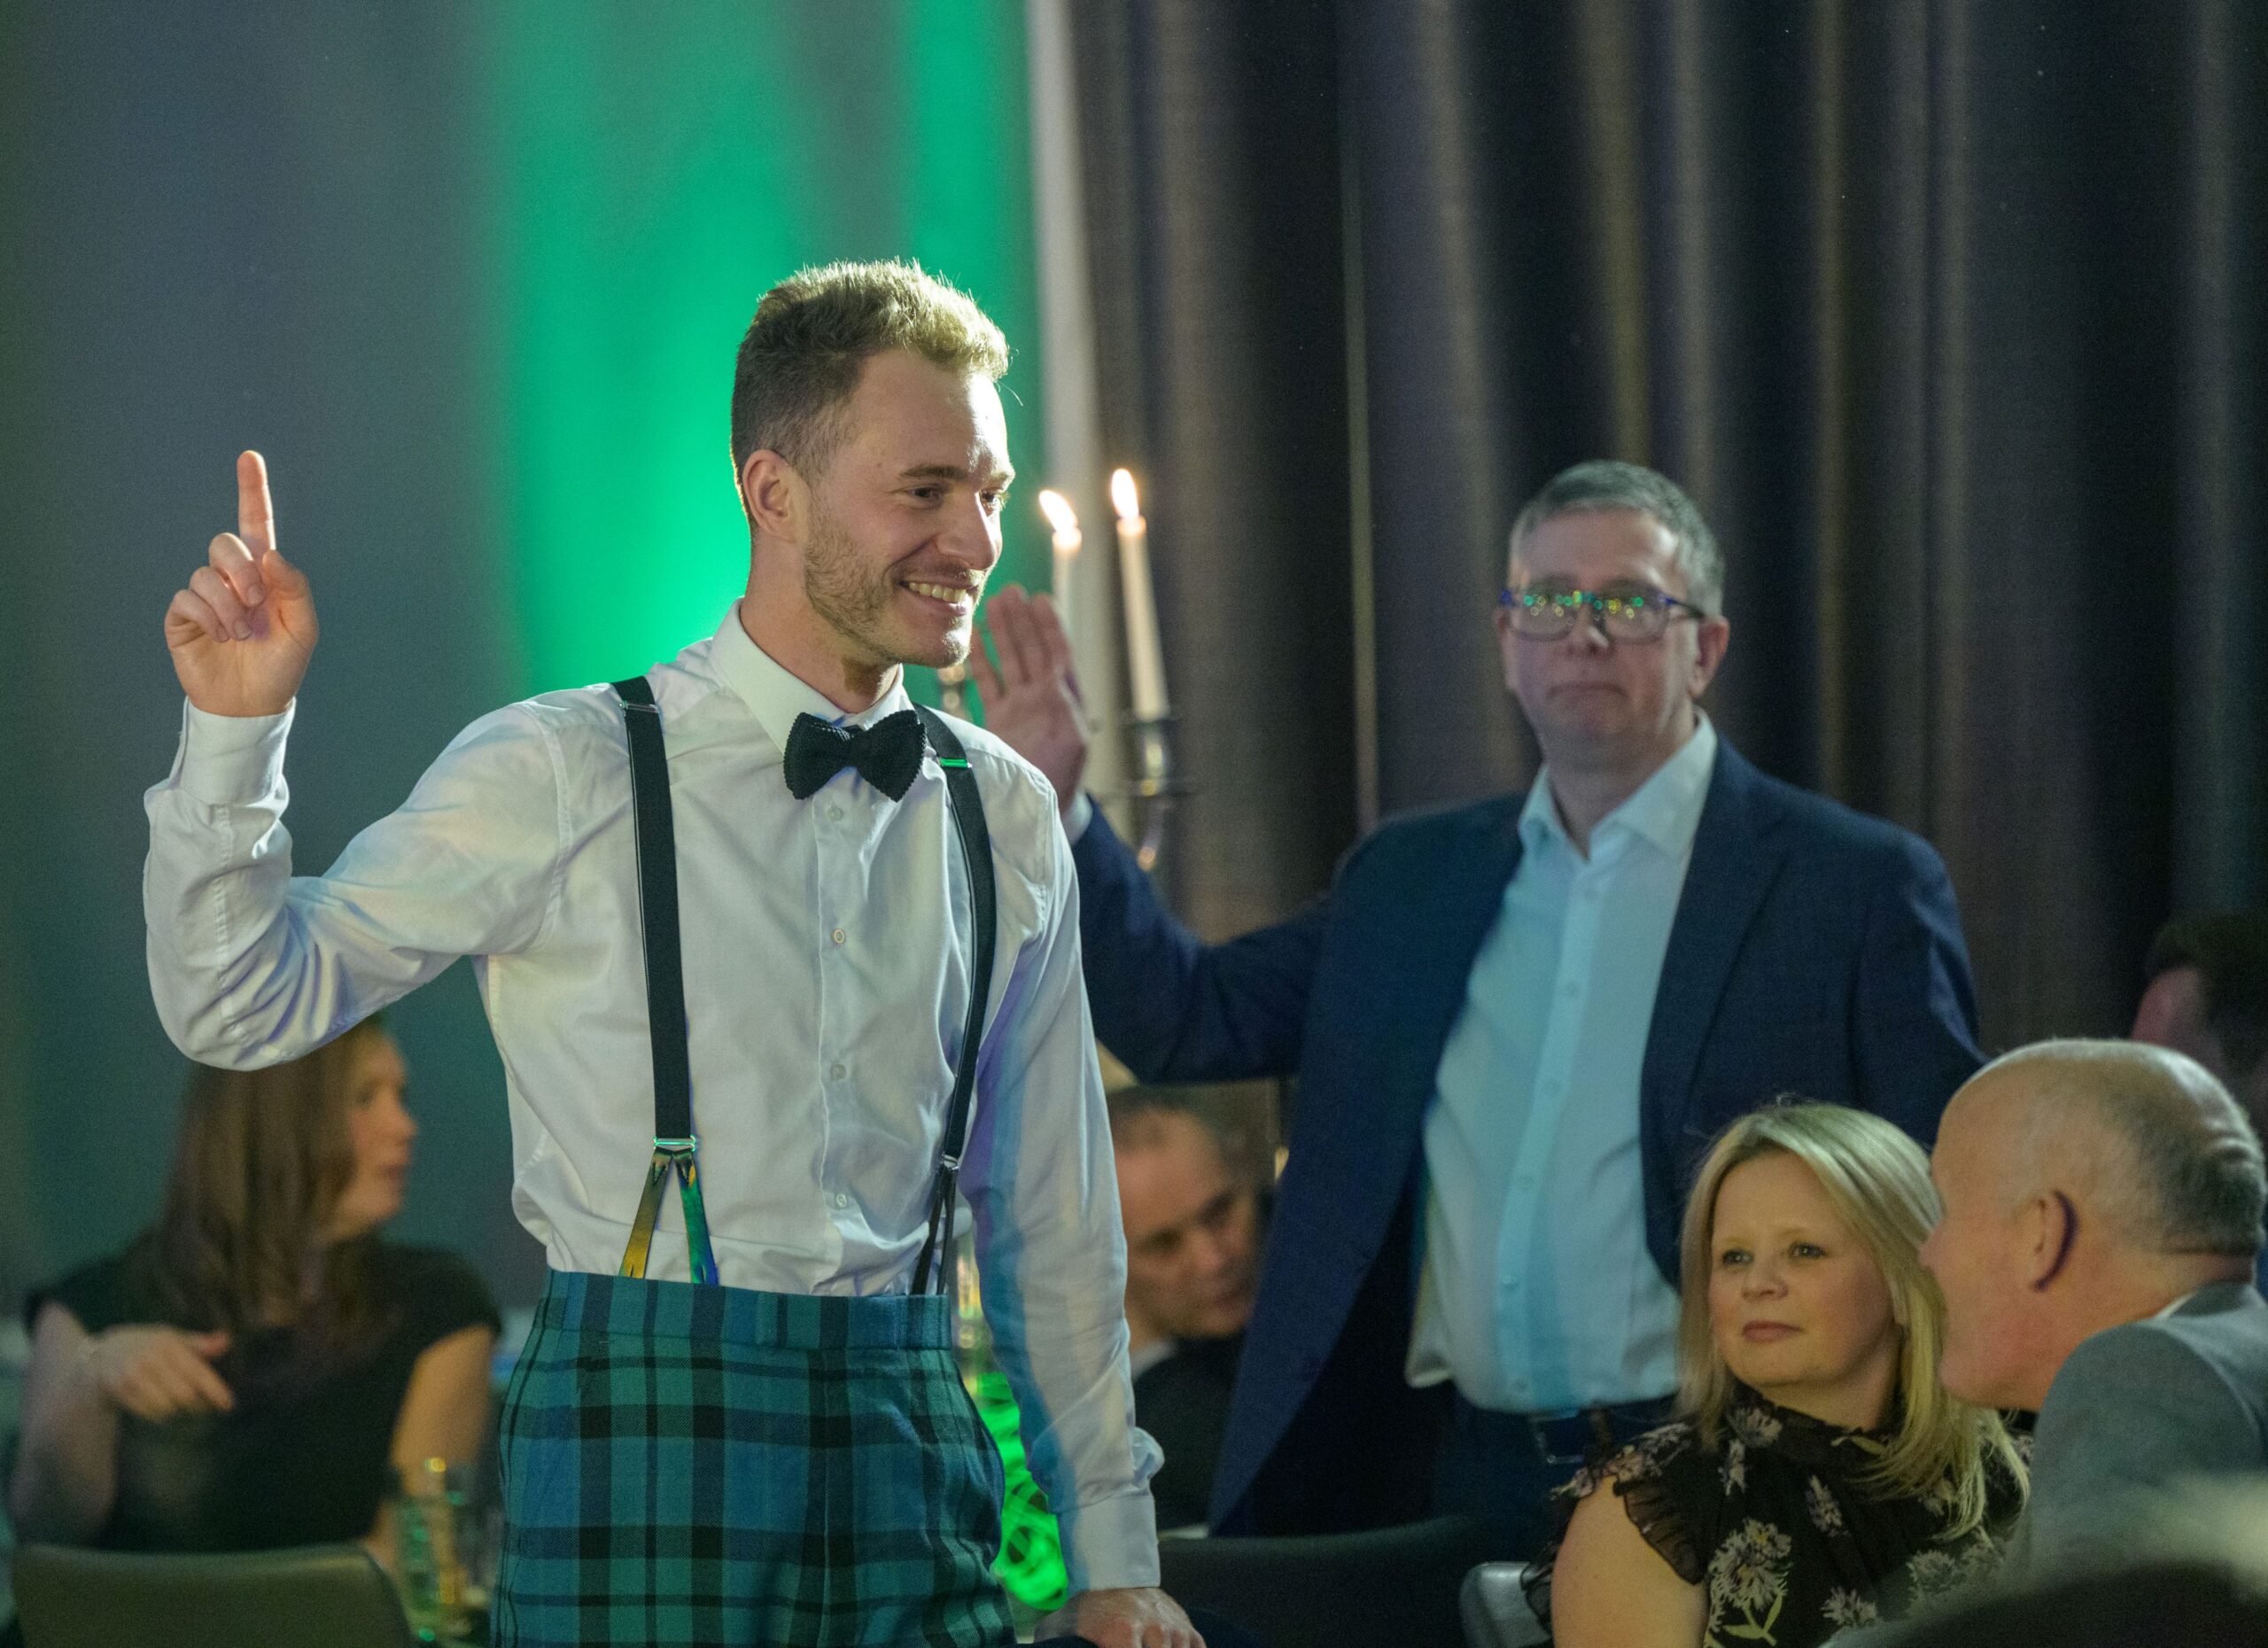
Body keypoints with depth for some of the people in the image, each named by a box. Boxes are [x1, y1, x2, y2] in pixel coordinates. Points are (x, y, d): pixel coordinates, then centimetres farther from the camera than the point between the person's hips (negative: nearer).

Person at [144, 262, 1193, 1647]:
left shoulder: (1008, 819, 11)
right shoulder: (565, 777, -2)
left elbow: (1055, 1219, 17)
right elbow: (242, 1002, 0)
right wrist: (239, 730, -15)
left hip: (910, 1440, 4)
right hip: (649, 1434, -4)